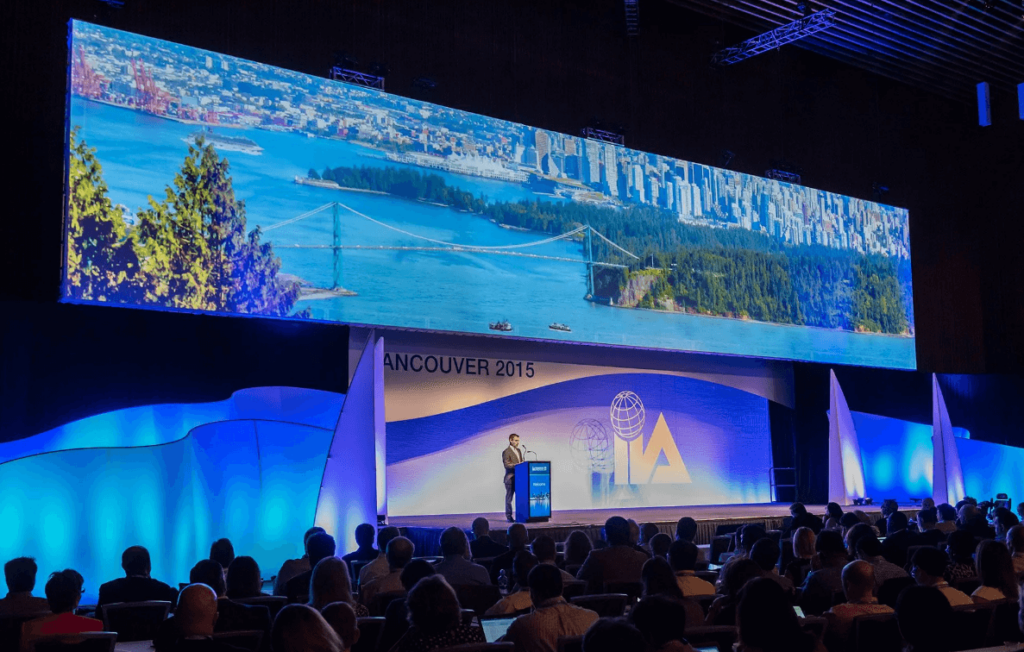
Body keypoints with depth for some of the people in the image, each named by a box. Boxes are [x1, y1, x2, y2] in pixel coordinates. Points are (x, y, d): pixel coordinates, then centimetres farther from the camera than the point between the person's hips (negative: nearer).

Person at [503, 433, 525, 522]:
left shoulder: (519, 451, 17)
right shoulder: (506, 452, -7)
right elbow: (506, 464, -15)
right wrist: (516, 465, -24)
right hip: (510, 478, -7)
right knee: (509, 498, 0)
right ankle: (508, 516, 6)